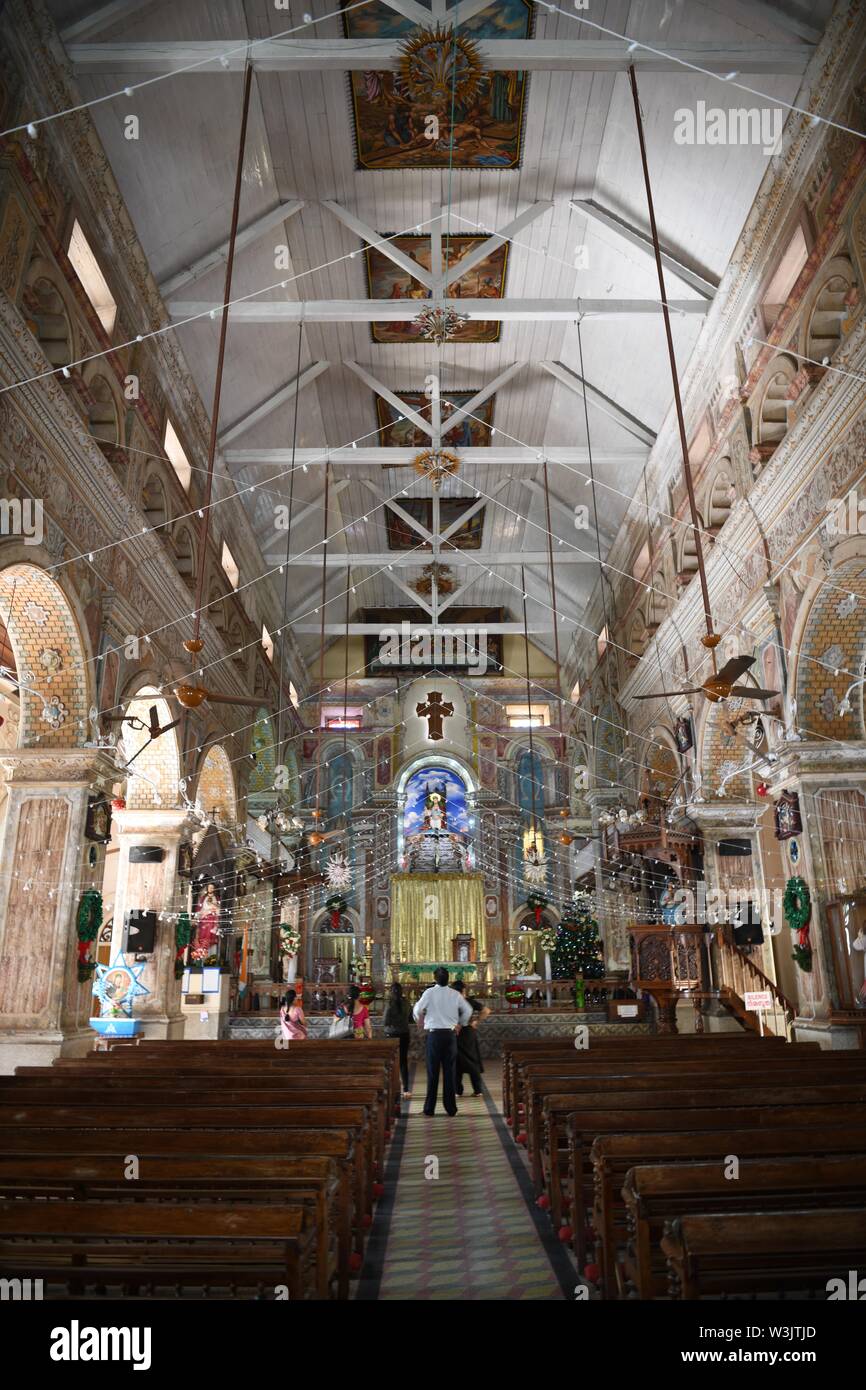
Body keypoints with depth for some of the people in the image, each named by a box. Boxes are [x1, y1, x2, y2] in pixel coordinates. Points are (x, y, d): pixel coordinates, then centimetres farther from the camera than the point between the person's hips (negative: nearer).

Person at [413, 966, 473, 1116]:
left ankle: (429, 1108, 7)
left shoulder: (430, 992, -8)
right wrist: (460, 1023, 23)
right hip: (451, 1034, 2)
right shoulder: (455, 994, 1)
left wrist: (419, 1019, 16)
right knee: (450, 1071, 8)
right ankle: (450, 1107, 11)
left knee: (432, 1071, 5)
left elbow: (417, 1010, -6)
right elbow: (468, 1011, 7)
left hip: (434, 1034, -2)